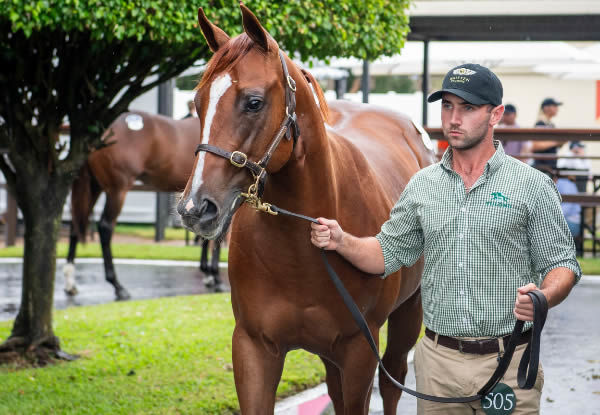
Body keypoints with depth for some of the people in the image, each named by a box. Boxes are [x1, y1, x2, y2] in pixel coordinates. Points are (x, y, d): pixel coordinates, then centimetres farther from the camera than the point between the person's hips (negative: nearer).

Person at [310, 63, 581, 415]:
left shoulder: (533, 185, -3)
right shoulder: (422, 185, 8)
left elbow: (562, 263, -2)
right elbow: (388, 254, 15)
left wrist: (543, 297, -24)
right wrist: (341, 241, -4)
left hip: (507, 363, -3)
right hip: (438, 359, 3)